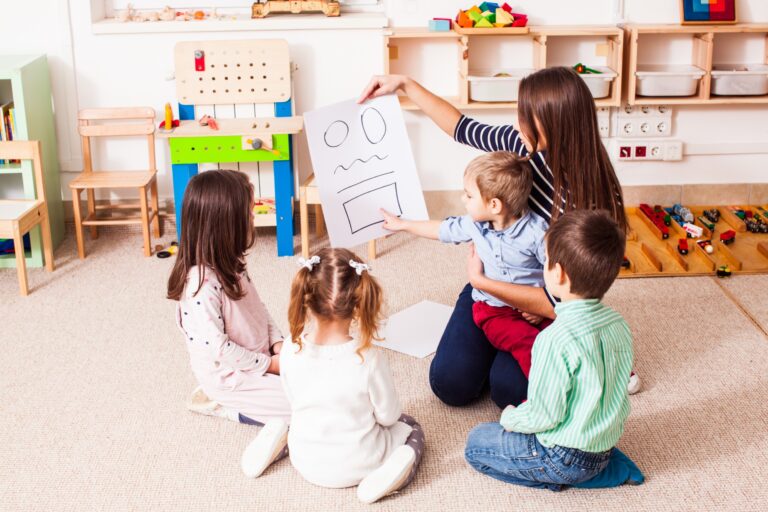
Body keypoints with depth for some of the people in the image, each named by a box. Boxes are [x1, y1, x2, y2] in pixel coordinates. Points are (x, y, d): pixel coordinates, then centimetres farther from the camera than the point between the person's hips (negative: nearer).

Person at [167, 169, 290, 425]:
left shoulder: (229, 264, -1)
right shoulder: (202, 284, -30)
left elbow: (258, 308, 10)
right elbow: (218, 349, -26)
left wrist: (278, 344, -4)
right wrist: (269, 364, -18)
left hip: (259, 356, 9)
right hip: (229, 376, -9)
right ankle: (221, 404, 1)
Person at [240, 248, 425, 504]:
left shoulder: (290, 352, -20)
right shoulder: (369, 359, -29)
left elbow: (295, 404, -2)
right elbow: (388, 415, -13)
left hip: (307, 464, 4)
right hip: (356, 466, -4)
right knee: (410, 426, 24)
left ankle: (282, 438, 9)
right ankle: (398, 462, -6)